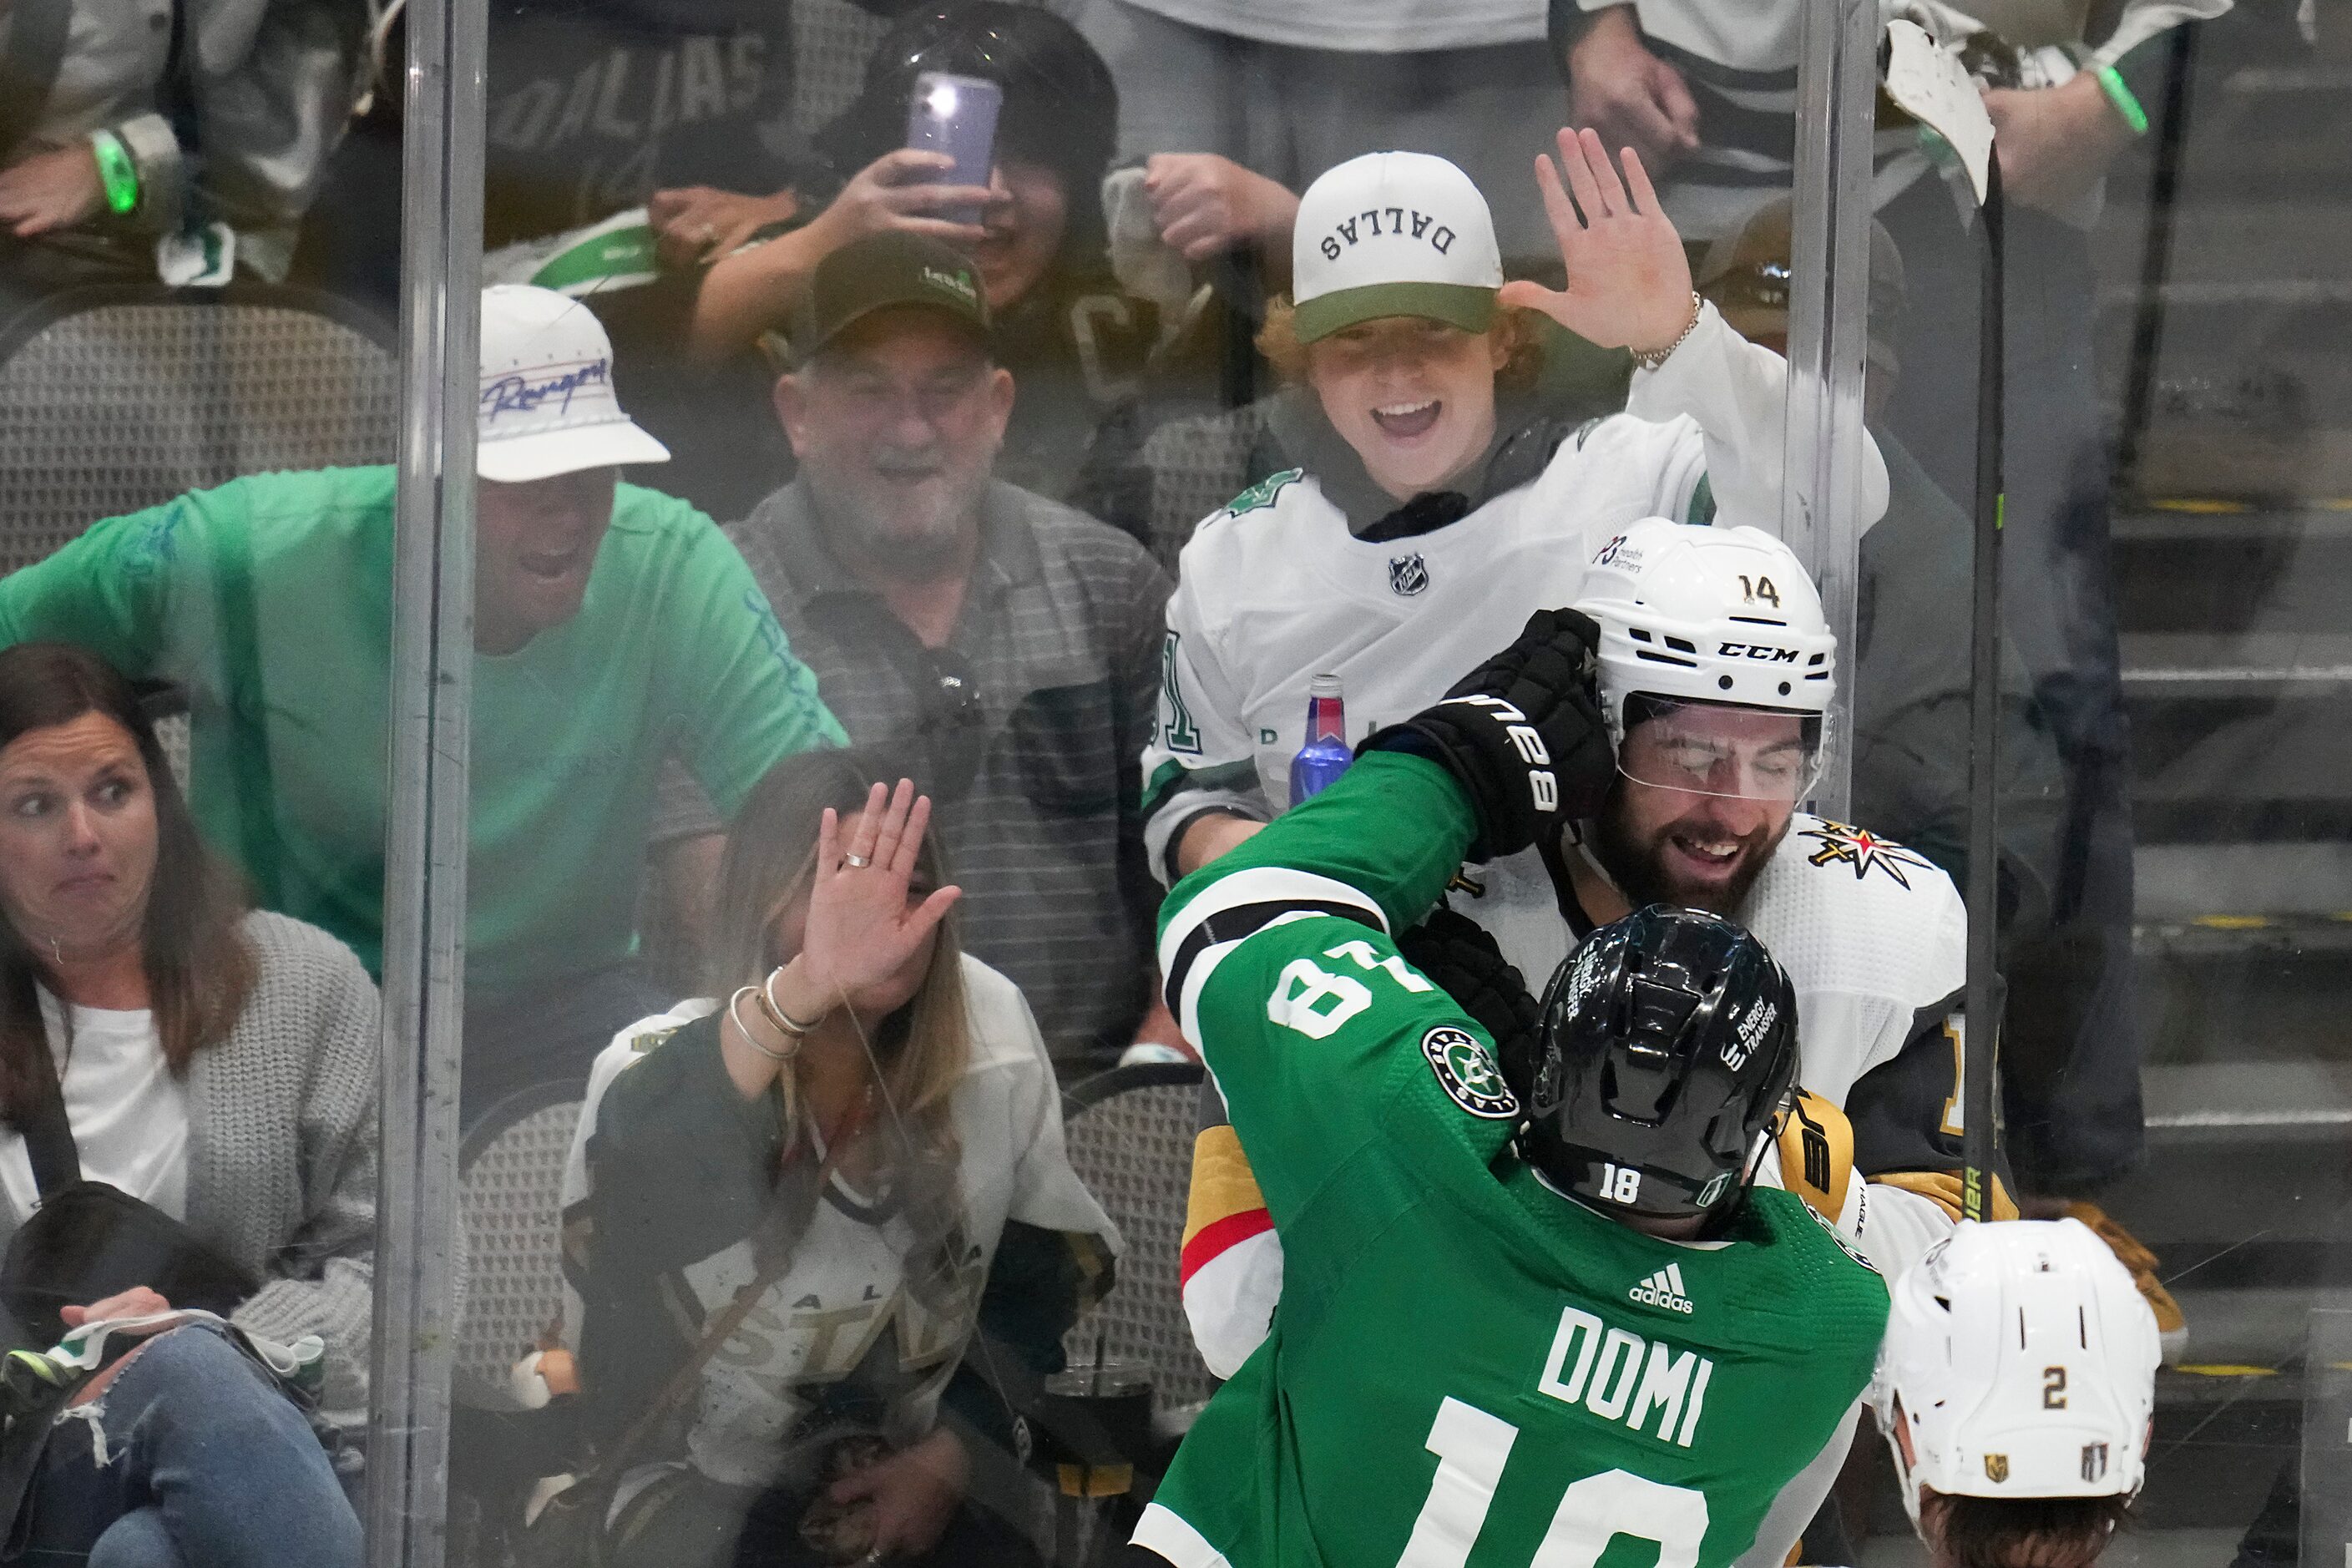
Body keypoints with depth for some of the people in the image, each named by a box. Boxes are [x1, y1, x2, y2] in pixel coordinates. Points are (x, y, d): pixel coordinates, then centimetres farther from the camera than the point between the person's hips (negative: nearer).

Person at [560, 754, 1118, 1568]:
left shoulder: (988, 1030, -4)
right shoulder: (659, 1068, -15)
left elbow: (1043, 1273, 8)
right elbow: (642, 1170, -40)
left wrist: (955, 1454, -3)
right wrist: (804, 991, -52)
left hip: (914, 1480, 3)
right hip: (697, 1493, -3)